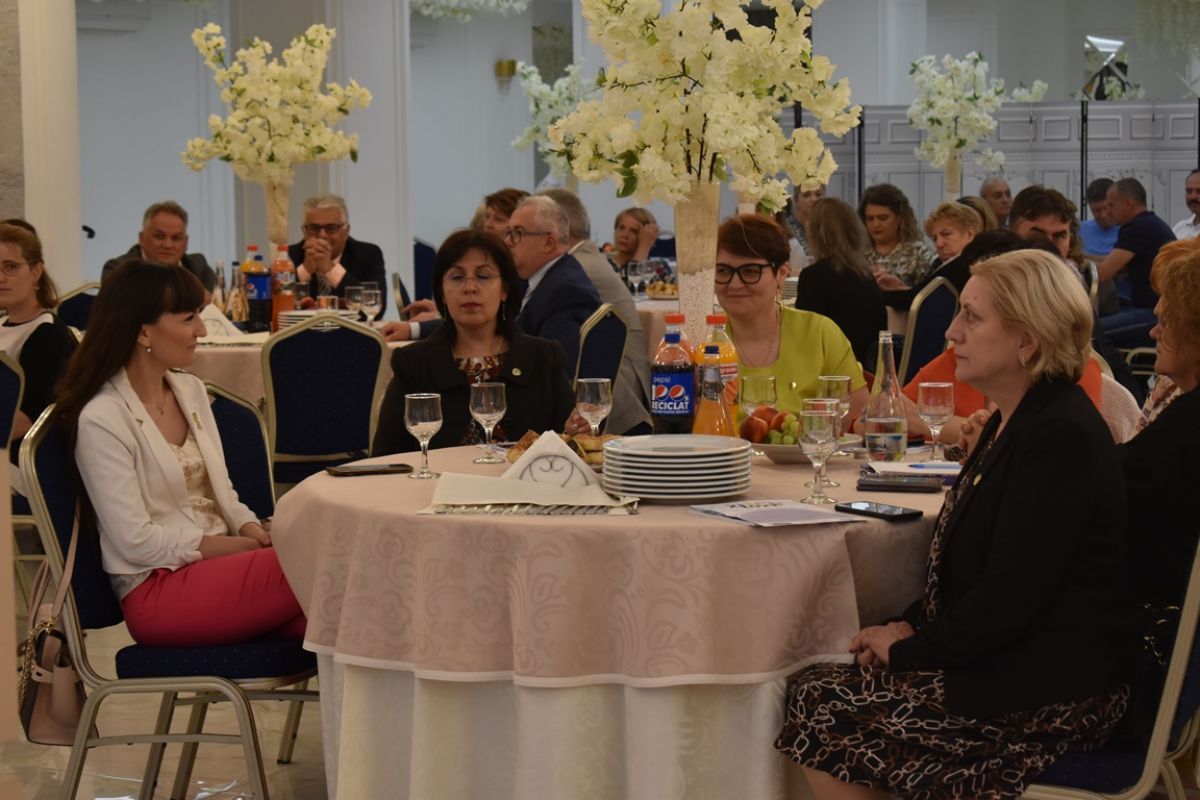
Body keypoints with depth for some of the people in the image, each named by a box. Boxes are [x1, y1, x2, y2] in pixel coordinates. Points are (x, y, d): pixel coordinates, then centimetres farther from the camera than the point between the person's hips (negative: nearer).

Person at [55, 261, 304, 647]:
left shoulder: (190, 390, 12)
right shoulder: (102, 419, -12)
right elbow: (137, 541, -15)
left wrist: (254, 532, -5)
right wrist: (242, 546, -10)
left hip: (218, 561, 7)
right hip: (157, 587, -7)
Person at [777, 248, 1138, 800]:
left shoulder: (1060, 436, -20)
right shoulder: (1013, 422, 13)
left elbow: (1007, 599, -23)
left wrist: (909, 647, -11)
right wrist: (910, 627, 5)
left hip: (1046, 693, -10)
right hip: (1008, 665, 10)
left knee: (814, 708, -11)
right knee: (816, 689, 0)